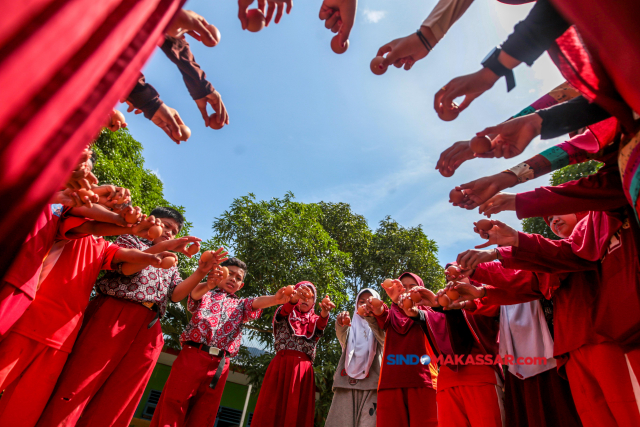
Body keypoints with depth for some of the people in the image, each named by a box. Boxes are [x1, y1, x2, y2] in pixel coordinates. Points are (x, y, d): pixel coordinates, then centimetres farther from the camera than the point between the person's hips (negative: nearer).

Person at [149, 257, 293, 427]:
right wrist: (208, 286, -36)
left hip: (219, 364, 2)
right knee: (173, 405, -1)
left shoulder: (240, 305, 20)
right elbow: (195, 293, -9)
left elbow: (258, 302, -2)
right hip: (192, 355, -2)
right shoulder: (204, 294, 16)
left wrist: (275, 299, -26)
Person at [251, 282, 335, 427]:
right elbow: (283, 312, -11)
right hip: (281, 365, -1)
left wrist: (324, 312, -32)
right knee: (272, 409, -9)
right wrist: (293, 299, -35)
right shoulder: (285, 314, 15)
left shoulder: (314, 320, 19)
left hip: (303, 369, 2)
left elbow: (321, 326, -6)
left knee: (298, 413, -4)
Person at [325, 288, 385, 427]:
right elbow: (342, 337, -6)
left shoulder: (378, 325, 13)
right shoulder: (351, 327, 17)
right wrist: (341, 323, -30)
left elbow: (382, 337, -12)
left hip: (372, 383, -1)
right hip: (347, 381, 1)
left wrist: (371, 317, -33)